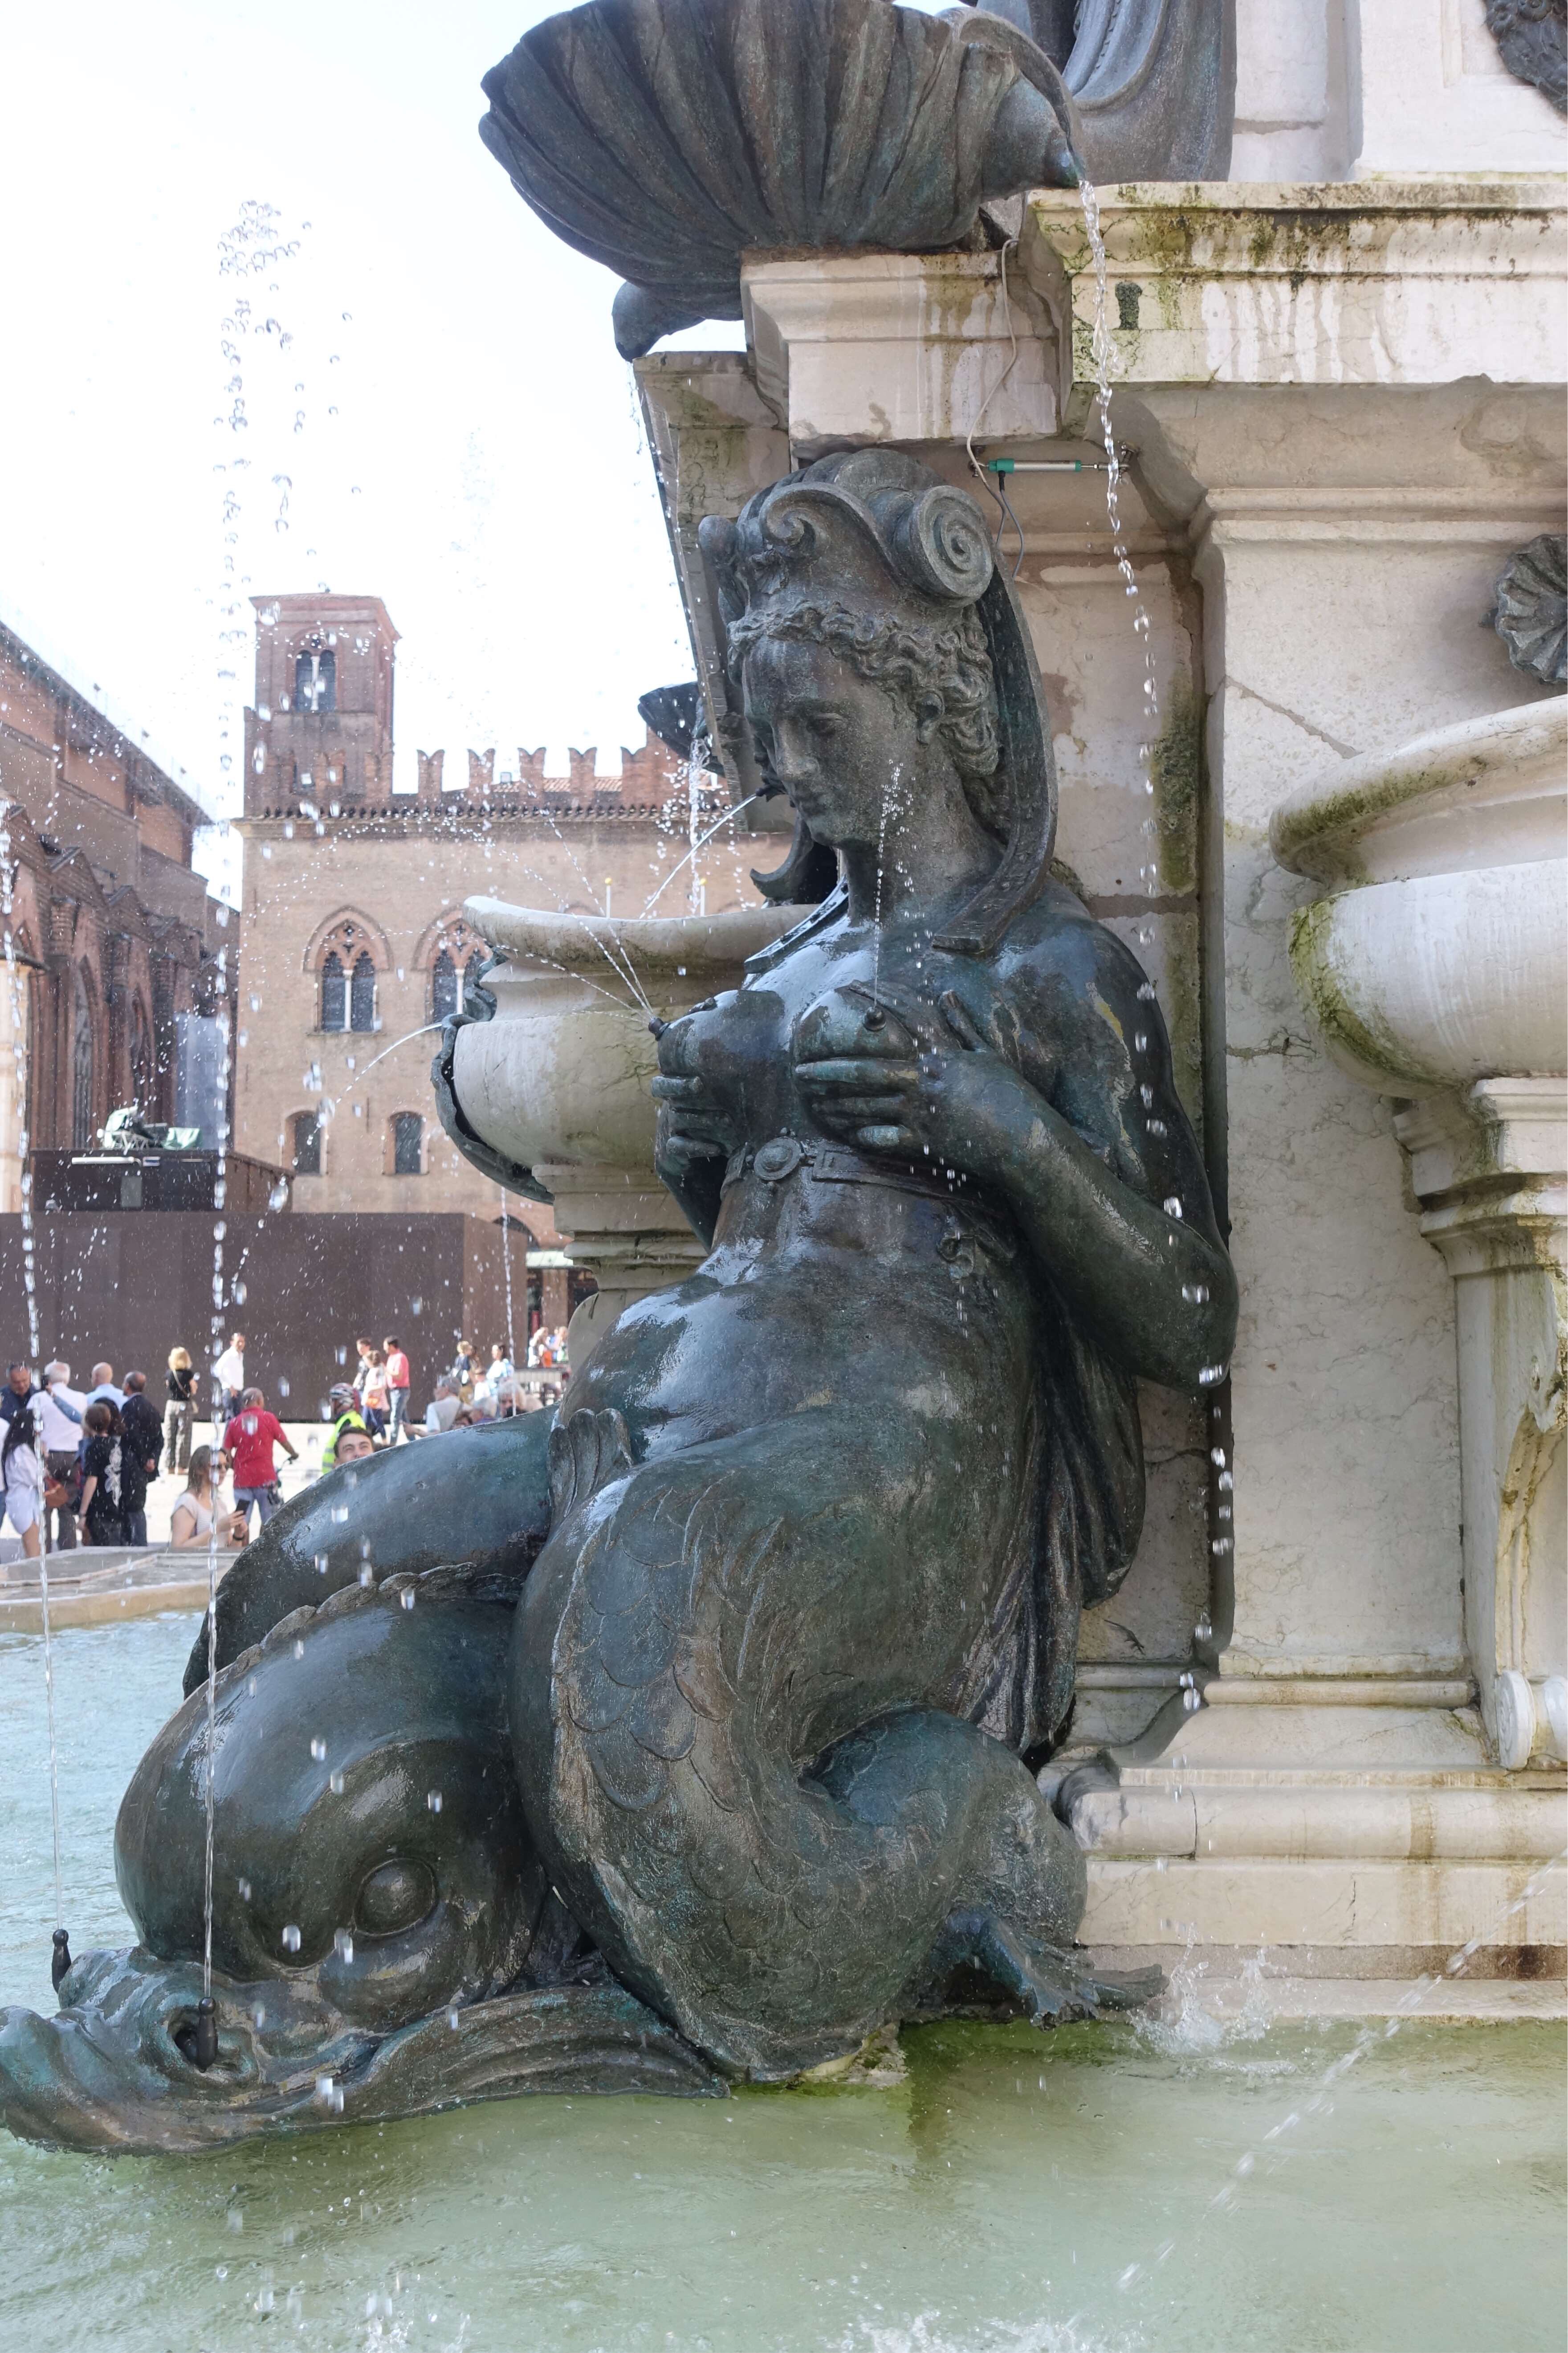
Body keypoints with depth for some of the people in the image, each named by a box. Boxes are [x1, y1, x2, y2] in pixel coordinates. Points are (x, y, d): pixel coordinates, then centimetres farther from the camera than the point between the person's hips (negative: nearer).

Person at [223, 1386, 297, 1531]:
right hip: (265, 1478, -2)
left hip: (242, 1479, 2)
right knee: (269, 1521, 7)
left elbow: (226, 1453, 1)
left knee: (242, 1522, 6)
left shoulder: (235, 1423, 6)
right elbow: (284, 1442, 8)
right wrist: (294, 1454, 28)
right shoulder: (268, 1418, 0)